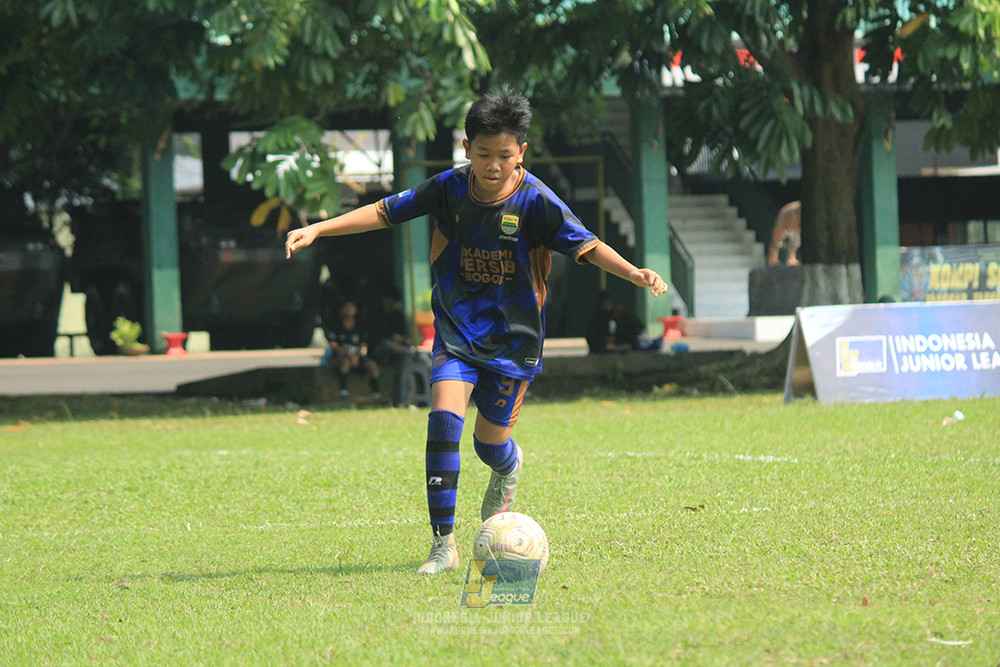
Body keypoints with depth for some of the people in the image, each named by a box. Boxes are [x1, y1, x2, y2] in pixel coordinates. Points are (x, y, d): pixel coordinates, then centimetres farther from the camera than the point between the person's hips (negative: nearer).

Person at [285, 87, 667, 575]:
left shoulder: (535, 201, -15)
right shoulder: (449, 188, -8)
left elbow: (586, 246, -16)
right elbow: (385, 212, 0)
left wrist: (634, 273, -32)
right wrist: (318, 229, -7)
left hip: (512, 337, -1)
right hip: (456, 331, 1)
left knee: (490, 444, 6)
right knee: (444, 418, -21)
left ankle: (508, 470, 48)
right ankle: (443, 545, -15)